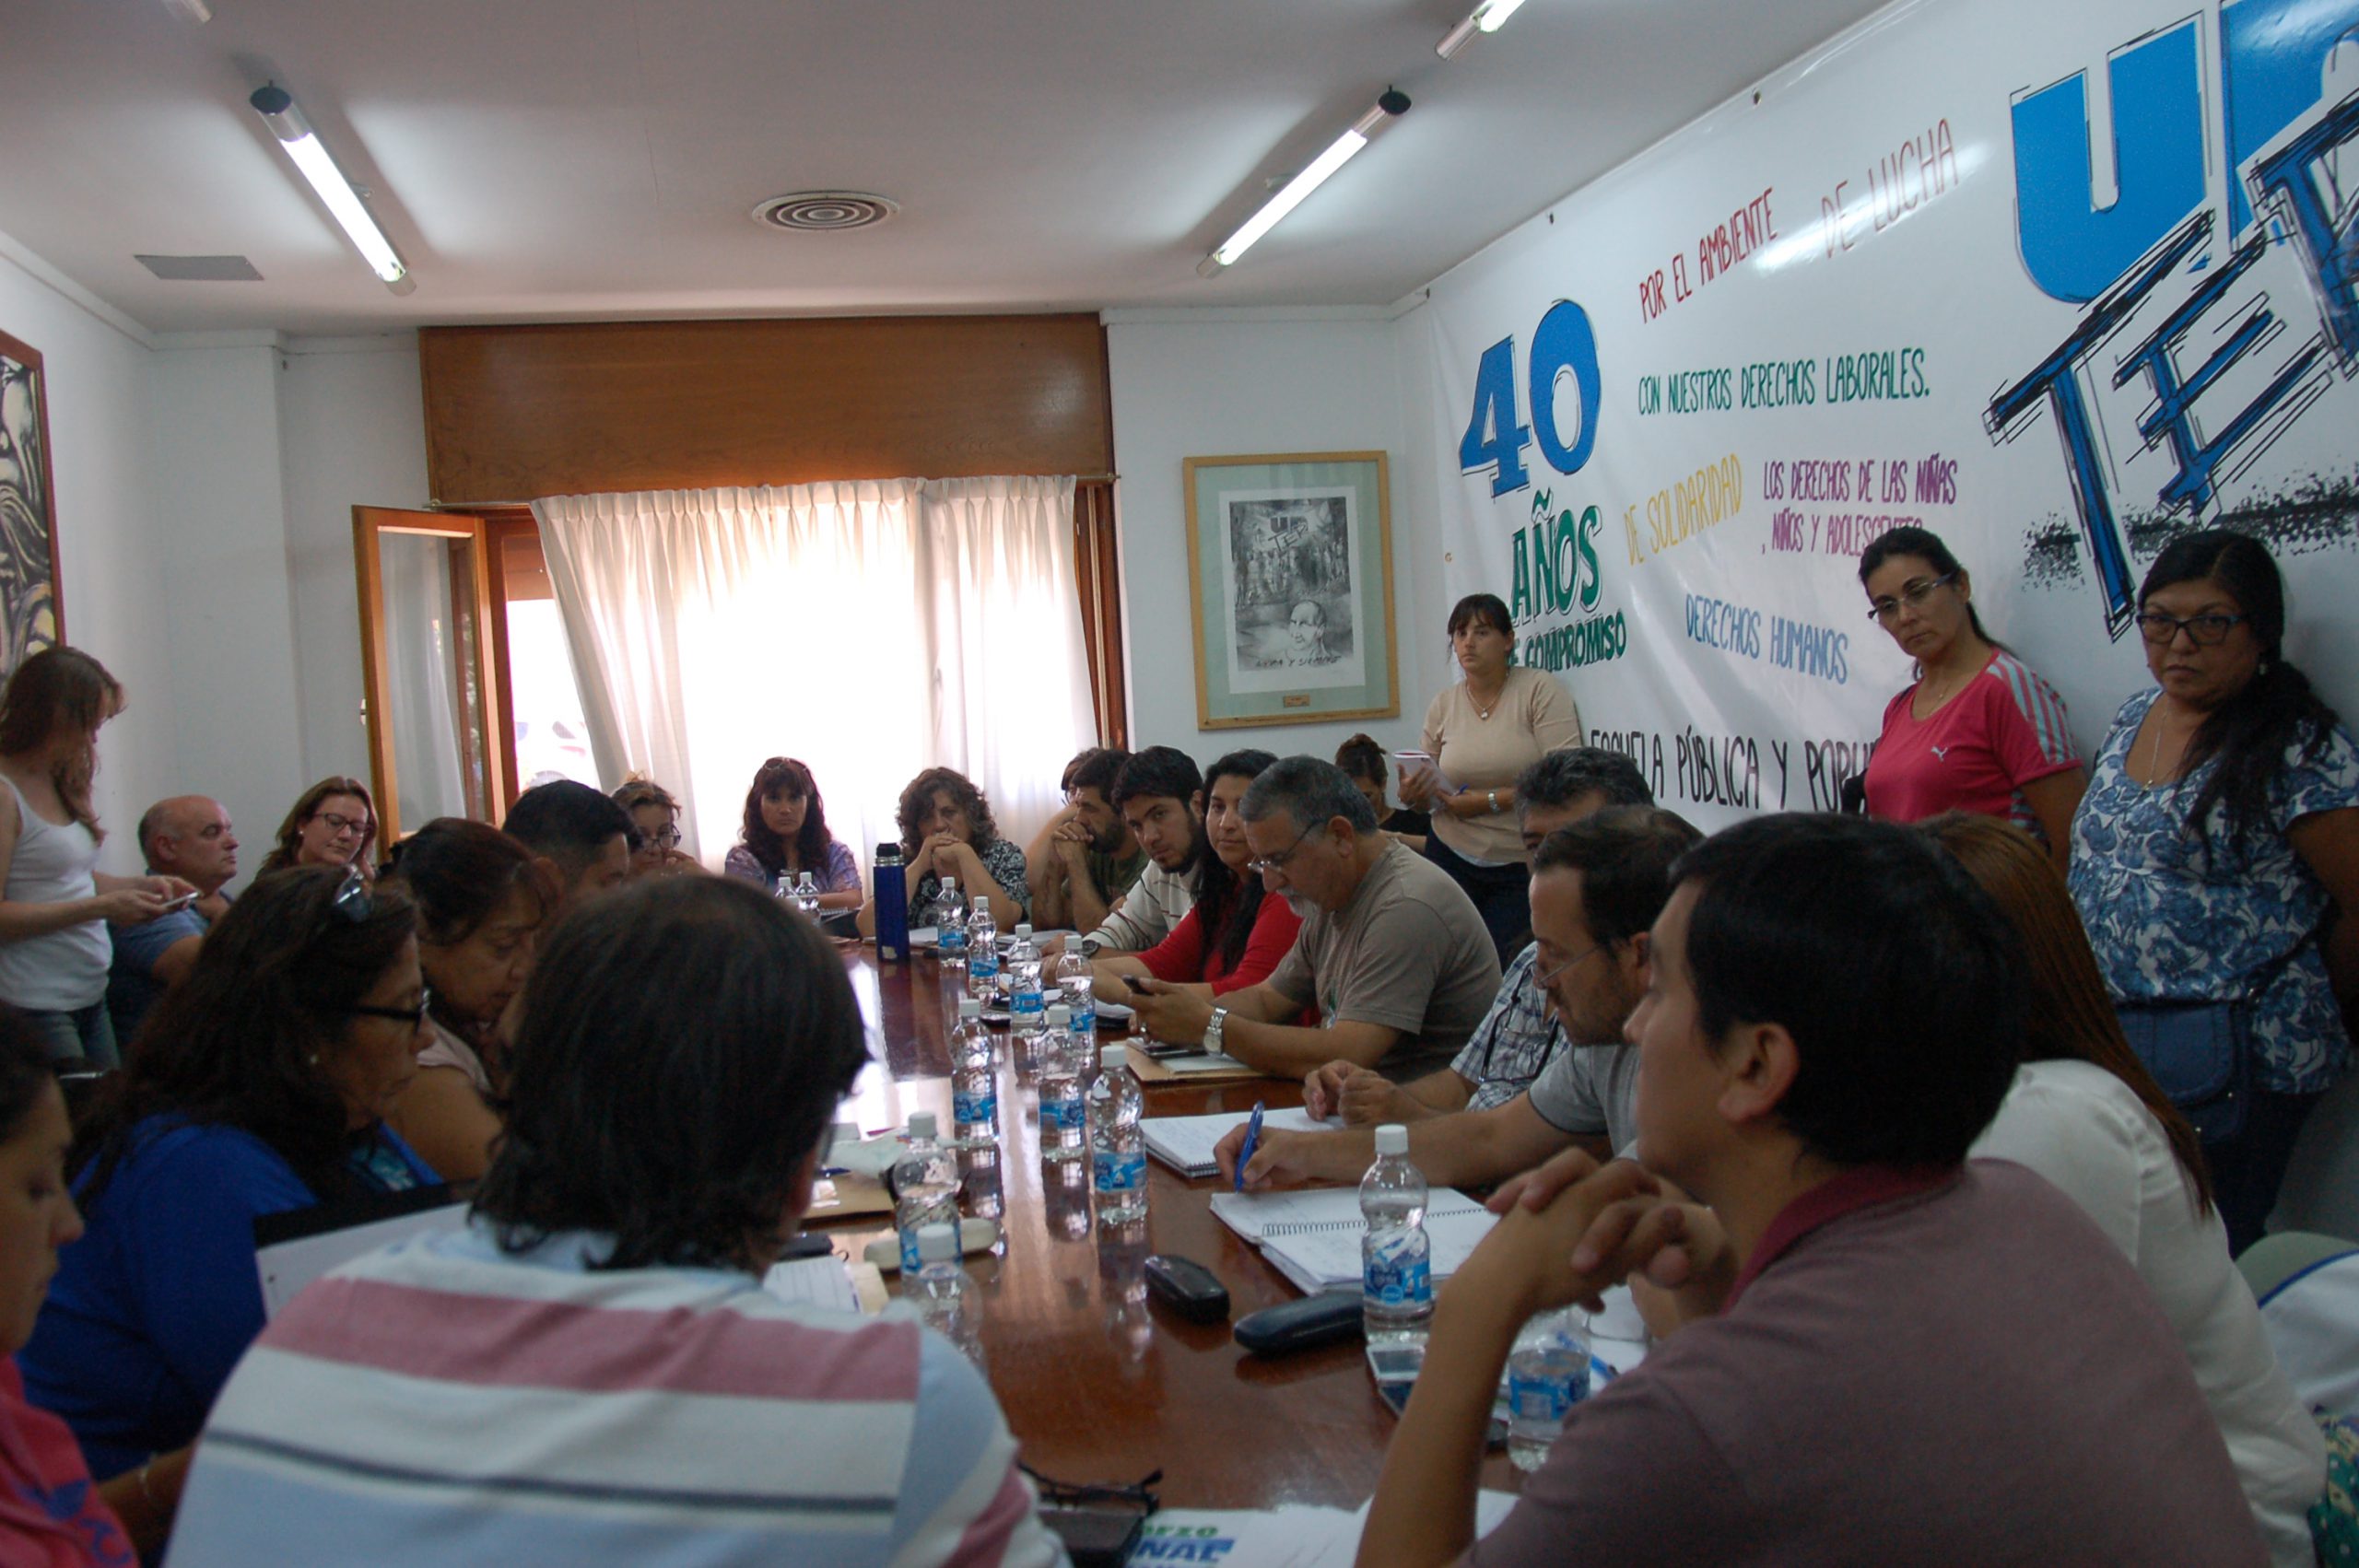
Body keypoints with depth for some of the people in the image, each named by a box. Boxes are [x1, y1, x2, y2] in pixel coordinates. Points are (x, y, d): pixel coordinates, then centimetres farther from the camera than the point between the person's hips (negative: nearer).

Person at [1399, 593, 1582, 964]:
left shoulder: (1540, 690, -8)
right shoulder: (1444, 705, 5)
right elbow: (1430, 795, 11)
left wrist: (1490, 800, -19)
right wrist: (1412, 795, -12)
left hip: (1524, 866, -3)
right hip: (1453, 859, 4)